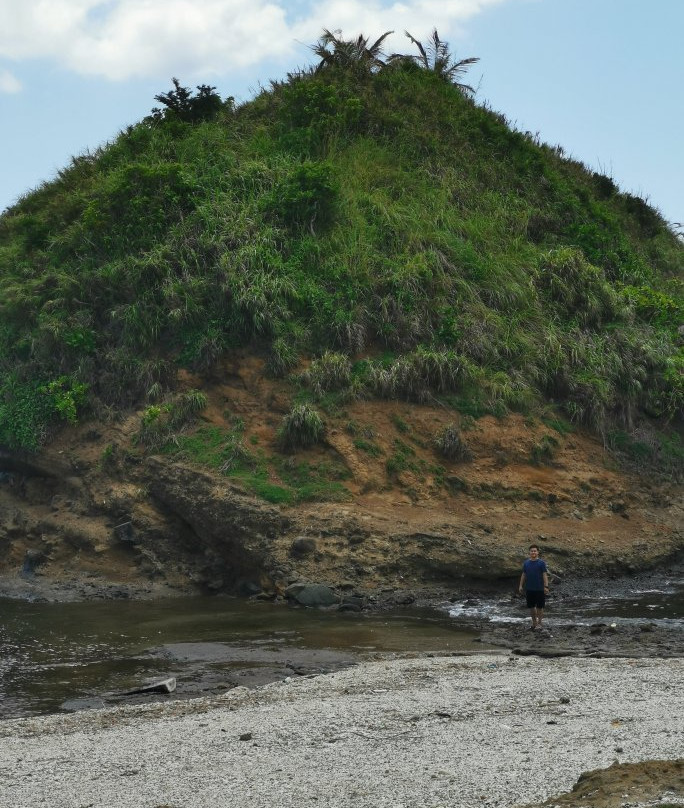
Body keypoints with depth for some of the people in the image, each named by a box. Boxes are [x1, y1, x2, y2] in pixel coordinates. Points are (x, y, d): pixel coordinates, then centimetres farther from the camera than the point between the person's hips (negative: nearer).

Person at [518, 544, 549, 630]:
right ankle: (534, 622, 25)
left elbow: (545, 575, -7)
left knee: (539, 607, 5)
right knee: (531, 607, 10)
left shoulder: (541, 563, -6)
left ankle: (539, 623, 17)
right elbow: (523, 574, 10)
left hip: (539, 589, -4)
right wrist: (521, 585, 6)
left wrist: (546, 586, -14)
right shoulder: (526, 563, 5)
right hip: (529, 589, 4)